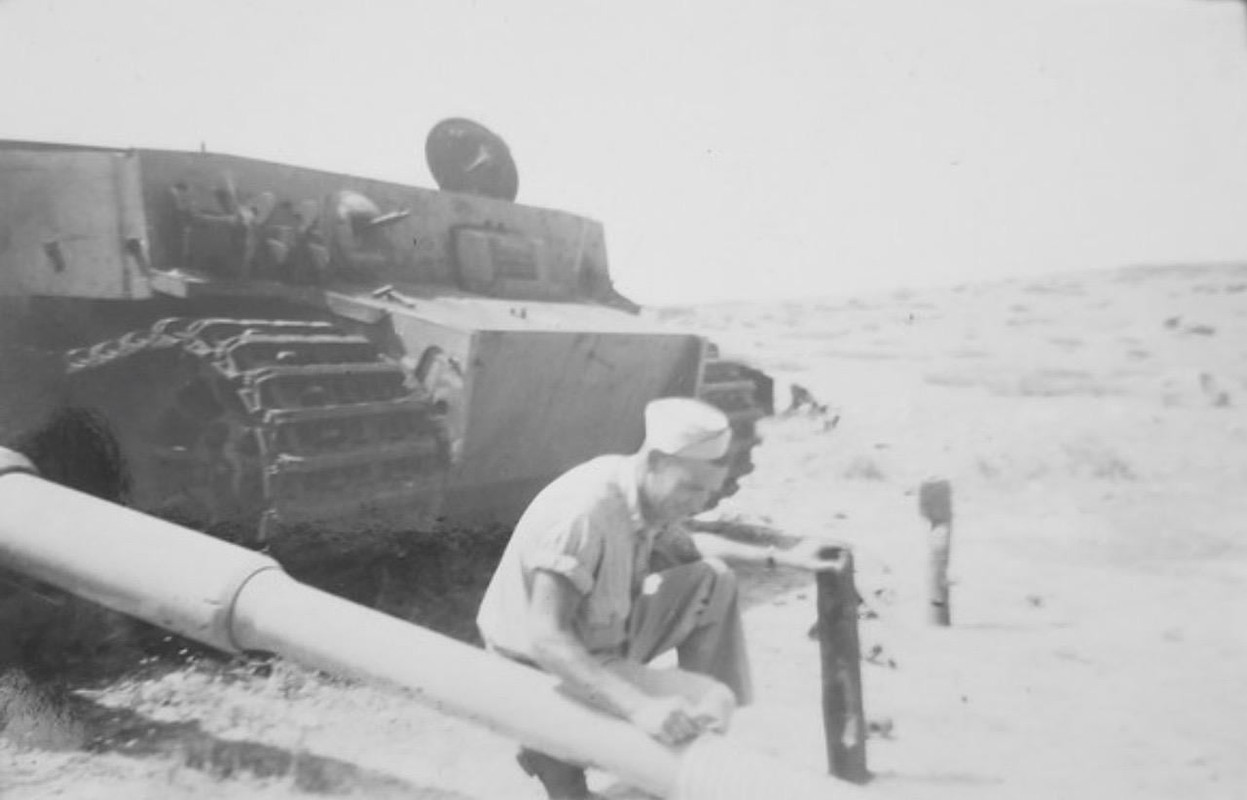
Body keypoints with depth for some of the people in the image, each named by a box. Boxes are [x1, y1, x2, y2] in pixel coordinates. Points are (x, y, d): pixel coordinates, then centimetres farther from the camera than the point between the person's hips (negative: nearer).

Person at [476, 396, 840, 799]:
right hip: (552, 671, -9)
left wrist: (778, 556, 12)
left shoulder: (648, 494, -4)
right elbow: (546, 638, -35)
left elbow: (687, 548, 19)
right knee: (712, 705, -17)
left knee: (712, 580, 5)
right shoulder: (584, 510, -31)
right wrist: (639, 707, -43)